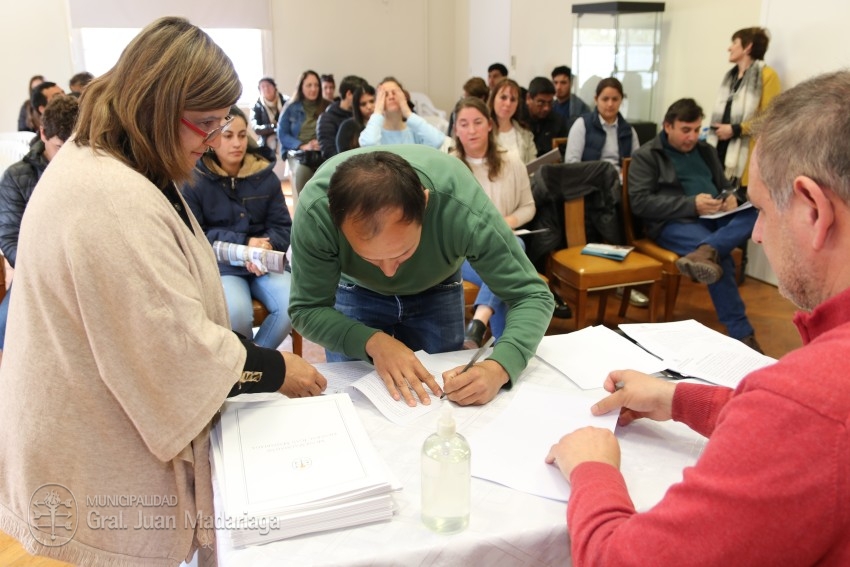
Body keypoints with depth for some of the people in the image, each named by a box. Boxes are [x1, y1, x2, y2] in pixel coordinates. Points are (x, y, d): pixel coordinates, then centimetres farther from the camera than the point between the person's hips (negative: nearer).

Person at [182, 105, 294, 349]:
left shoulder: (265, 175, 7)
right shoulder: (194, 180, -3)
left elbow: (282, 226, 6)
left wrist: (266, 246, -17)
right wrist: (243, 243, -15)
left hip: (264, 261, 3)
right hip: (219, 264, -3)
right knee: (237, 312, -32)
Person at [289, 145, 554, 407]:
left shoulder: (464, 209, -39)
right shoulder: (315, 211, -37)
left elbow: (533, 297, -30)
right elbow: (307, 309, -26)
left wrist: (499, 368, -48)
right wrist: (373, 342, -43)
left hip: (436, 292, 1)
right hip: (357, 293, 0)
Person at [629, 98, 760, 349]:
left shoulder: (705, 151, 24)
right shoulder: (646, 156, 4)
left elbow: (724, 185, 30)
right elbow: (640, 203, -9)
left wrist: (730, 198, 1)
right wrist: (692, 204, -18)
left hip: (713, 218, 6)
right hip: (674, 223, -6)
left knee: (756, 214, -26)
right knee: (721, 257, -33)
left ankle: (705, 252, -49)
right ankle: (740, 332, -27)